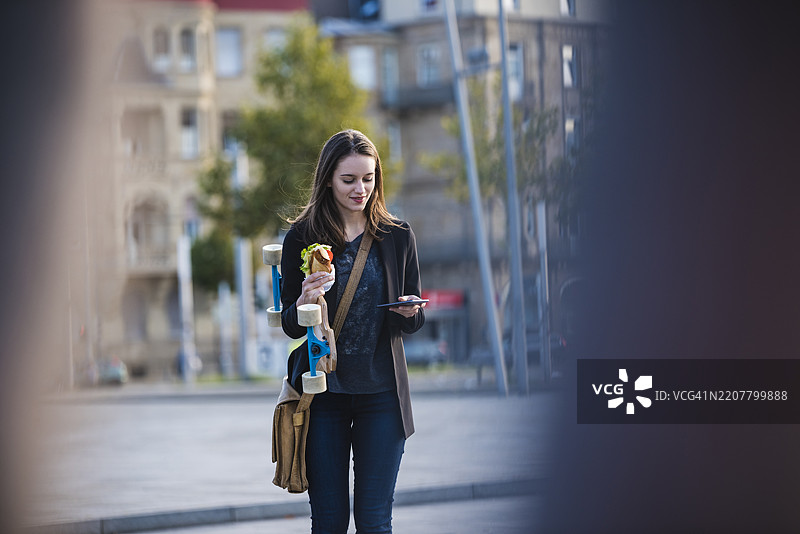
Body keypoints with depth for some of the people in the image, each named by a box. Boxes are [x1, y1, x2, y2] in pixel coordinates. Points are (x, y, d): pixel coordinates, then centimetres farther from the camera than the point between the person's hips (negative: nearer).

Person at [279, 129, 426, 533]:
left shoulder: (398, 237, 3)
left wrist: (410, 312, -14)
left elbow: (413, 321, 9)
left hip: (381, 391, 1)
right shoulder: (302, 238, -1)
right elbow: (290, 326, 1)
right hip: (324, 390, -1)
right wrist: (303, 304, -21)